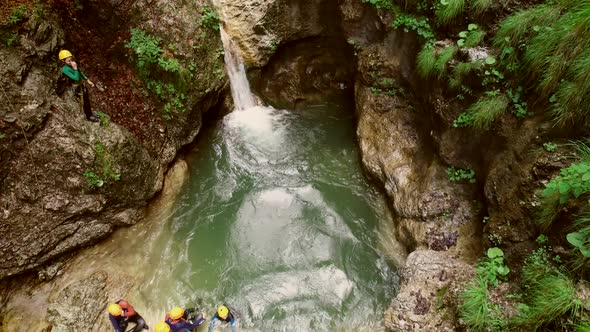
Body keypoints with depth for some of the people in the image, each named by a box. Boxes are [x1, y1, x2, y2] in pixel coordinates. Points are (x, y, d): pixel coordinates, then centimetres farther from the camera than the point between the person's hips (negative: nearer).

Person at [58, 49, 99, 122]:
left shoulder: (73, 64, -8)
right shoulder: (65, 69, -28)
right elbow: (76, 78, -32)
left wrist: (88, 80, 13)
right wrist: (75, 68, -38)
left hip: (83, 83, 6)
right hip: (78, 87, -6)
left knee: (87, 100, 22)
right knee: (84, 103, 11)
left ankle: (90, 113, 43)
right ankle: (89, 116, 32)